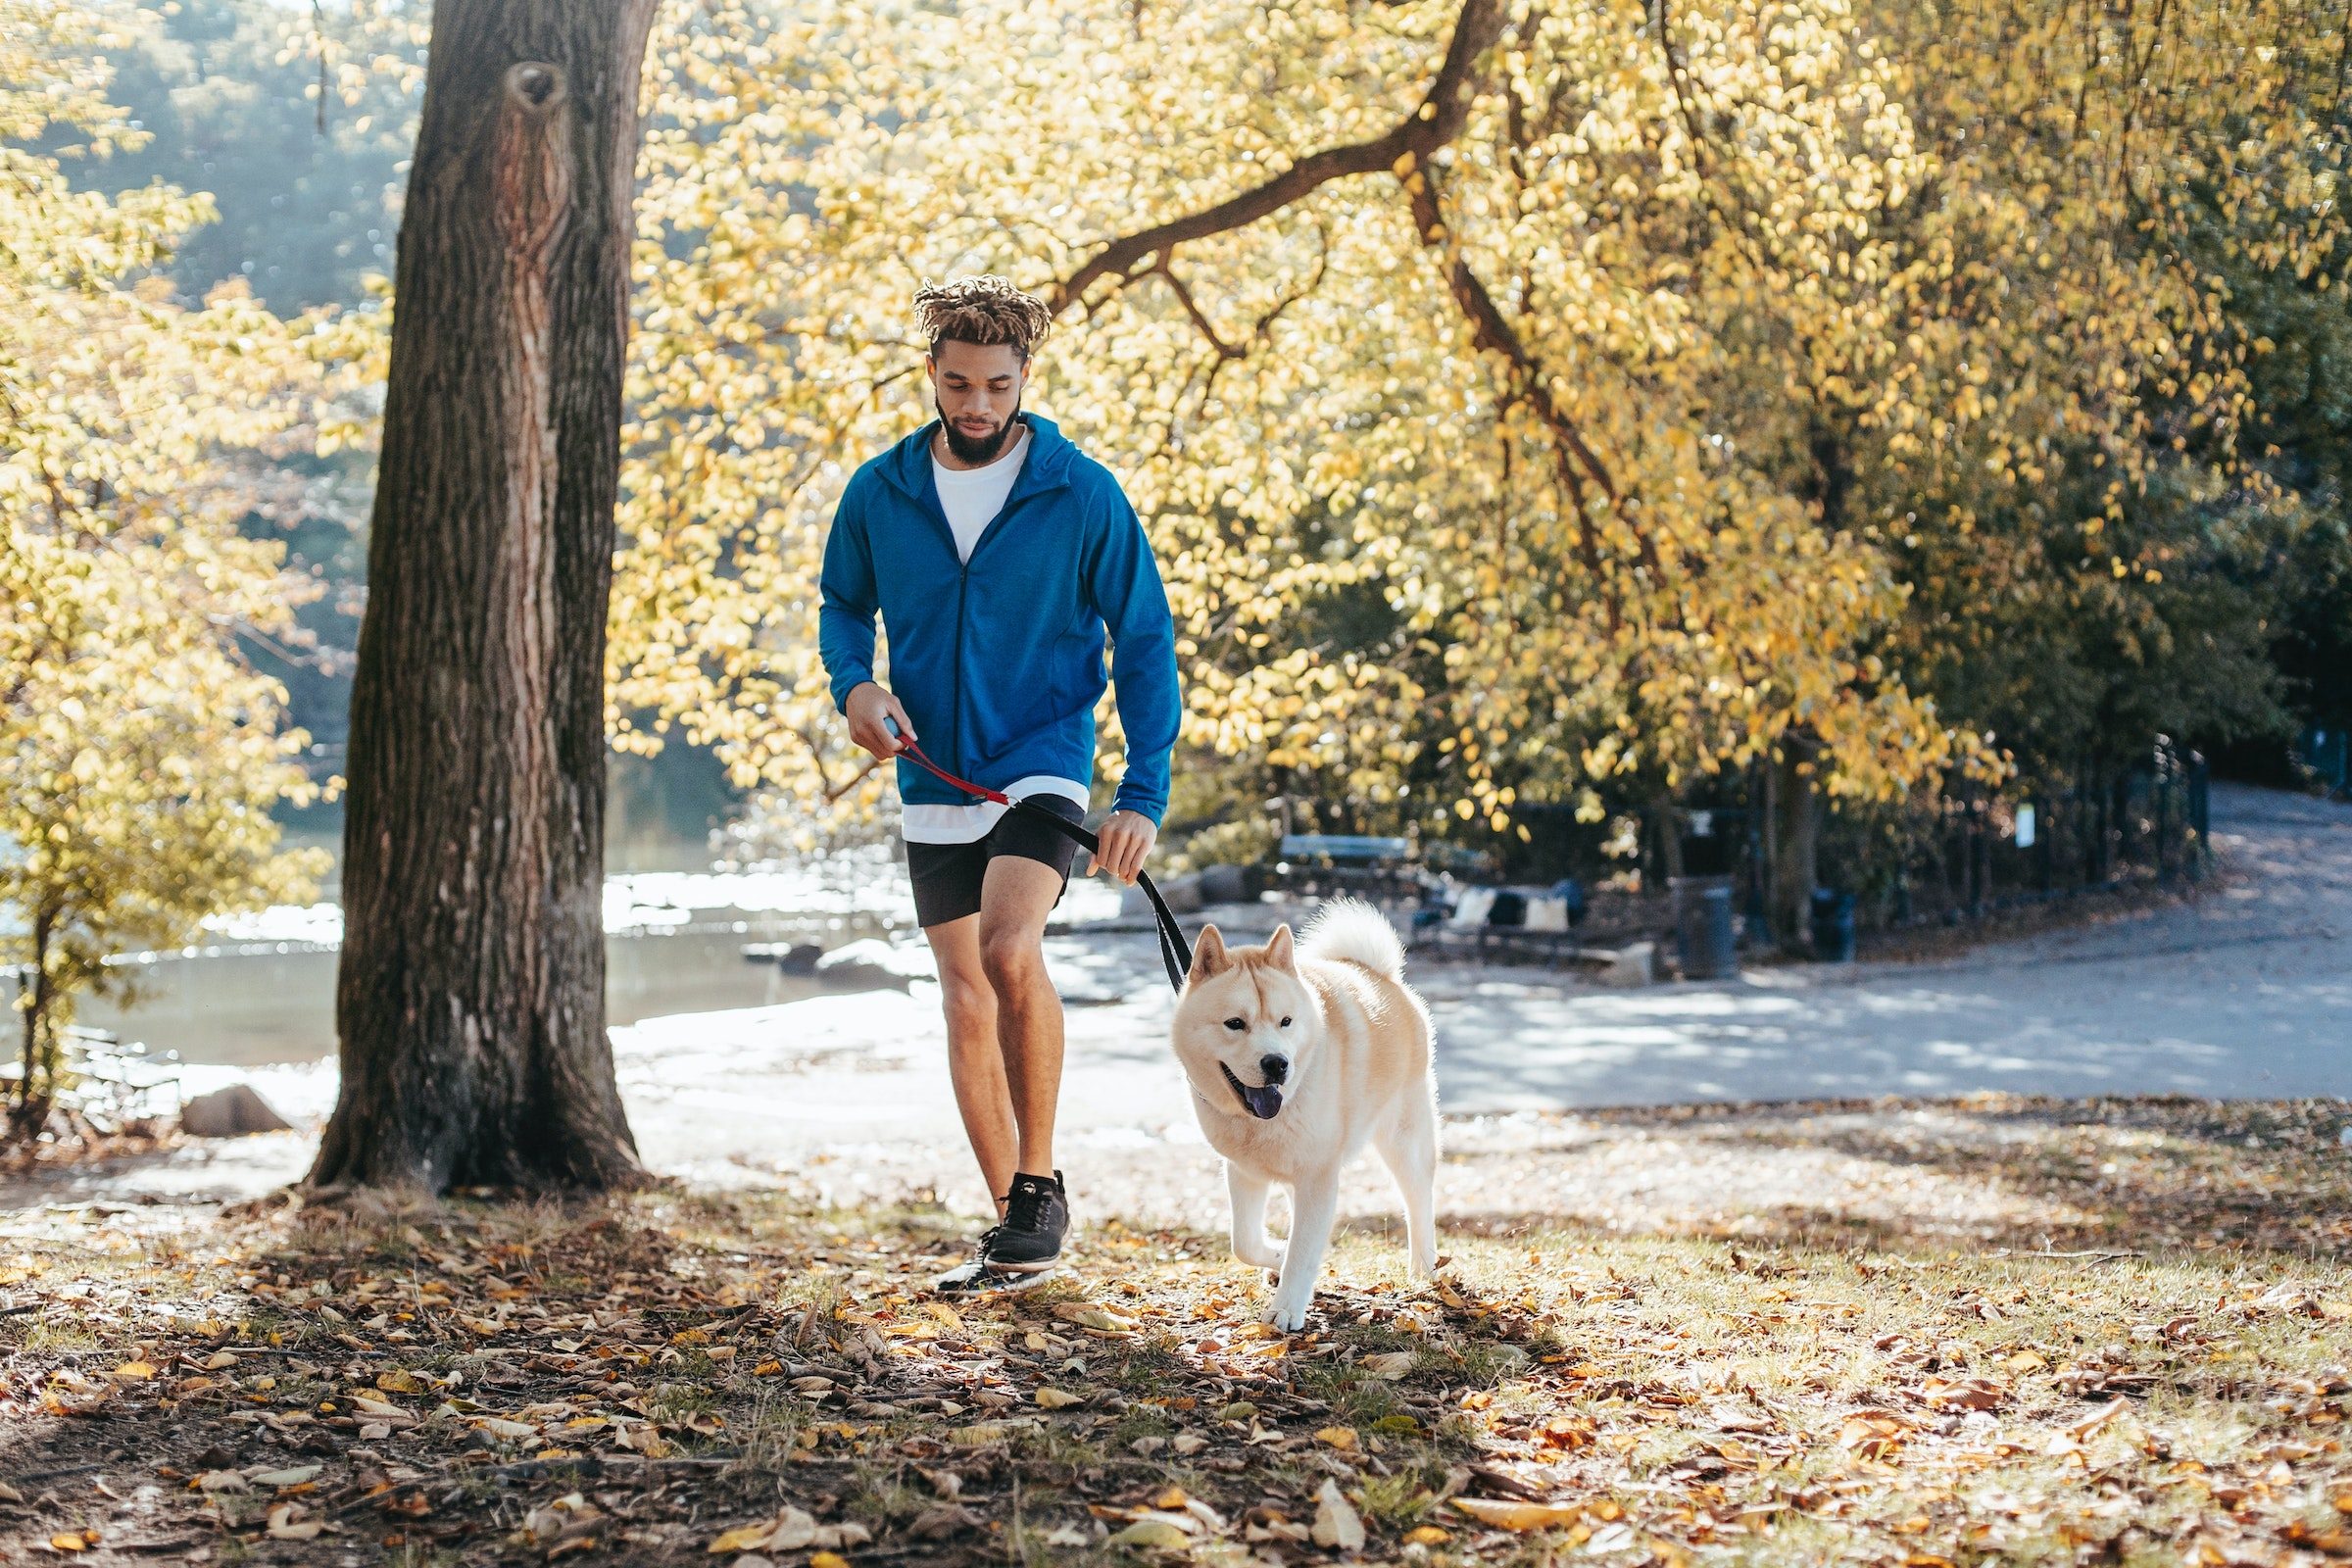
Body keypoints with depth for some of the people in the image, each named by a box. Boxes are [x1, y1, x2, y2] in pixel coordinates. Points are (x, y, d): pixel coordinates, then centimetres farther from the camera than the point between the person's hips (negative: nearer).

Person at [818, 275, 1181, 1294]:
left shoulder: (1082, 494, -8)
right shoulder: (880, 493, 1)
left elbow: (1144, 640, -4)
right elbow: (843, 605, 15)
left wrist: (1146, 793, -11)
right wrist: (854, 683, -7)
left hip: (1041, 763, -4)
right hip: (935, 784, 4)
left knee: (1010, 954, -27)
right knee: (967, 1000, 8)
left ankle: (1039, 1181, -11)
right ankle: (1016, 1235, 18)